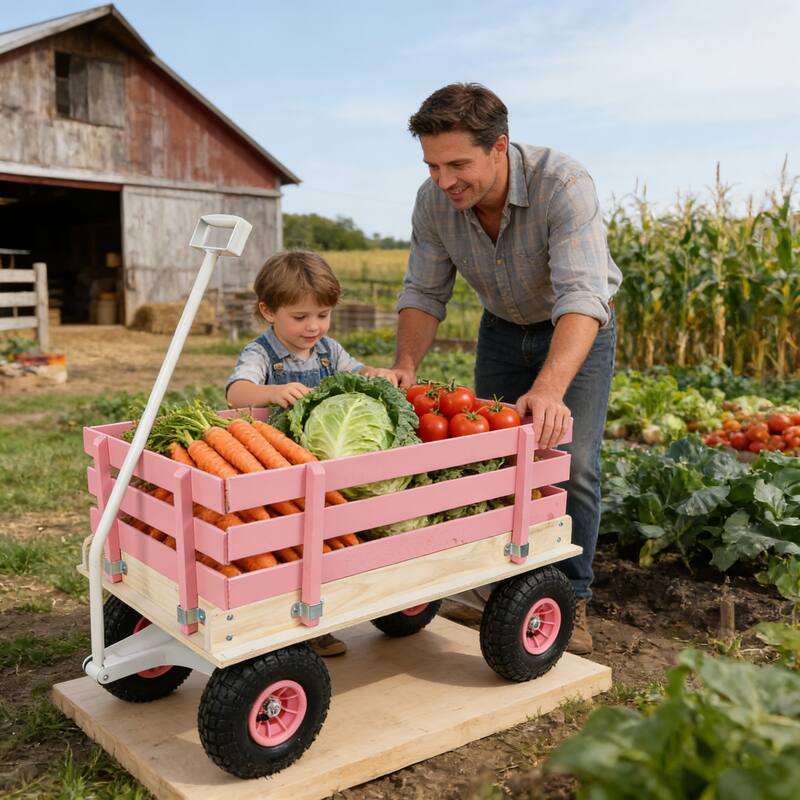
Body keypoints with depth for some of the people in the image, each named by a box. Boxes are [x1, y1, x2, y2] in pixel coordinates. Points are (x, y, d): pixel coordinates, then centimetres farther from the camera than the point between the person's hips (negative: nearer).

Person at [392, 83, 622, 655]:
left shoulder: (563, 184, -36)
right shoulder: (434, 201, -20)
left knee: (571, 463, -13)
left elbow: (582, 295, -46)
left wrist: (549, 388, -60)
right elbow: (424, 293, -11)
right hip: (503, 329, 4)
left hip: (578, 330, -4)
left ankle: (570, 602, 4)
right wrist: (406, 365, -29)